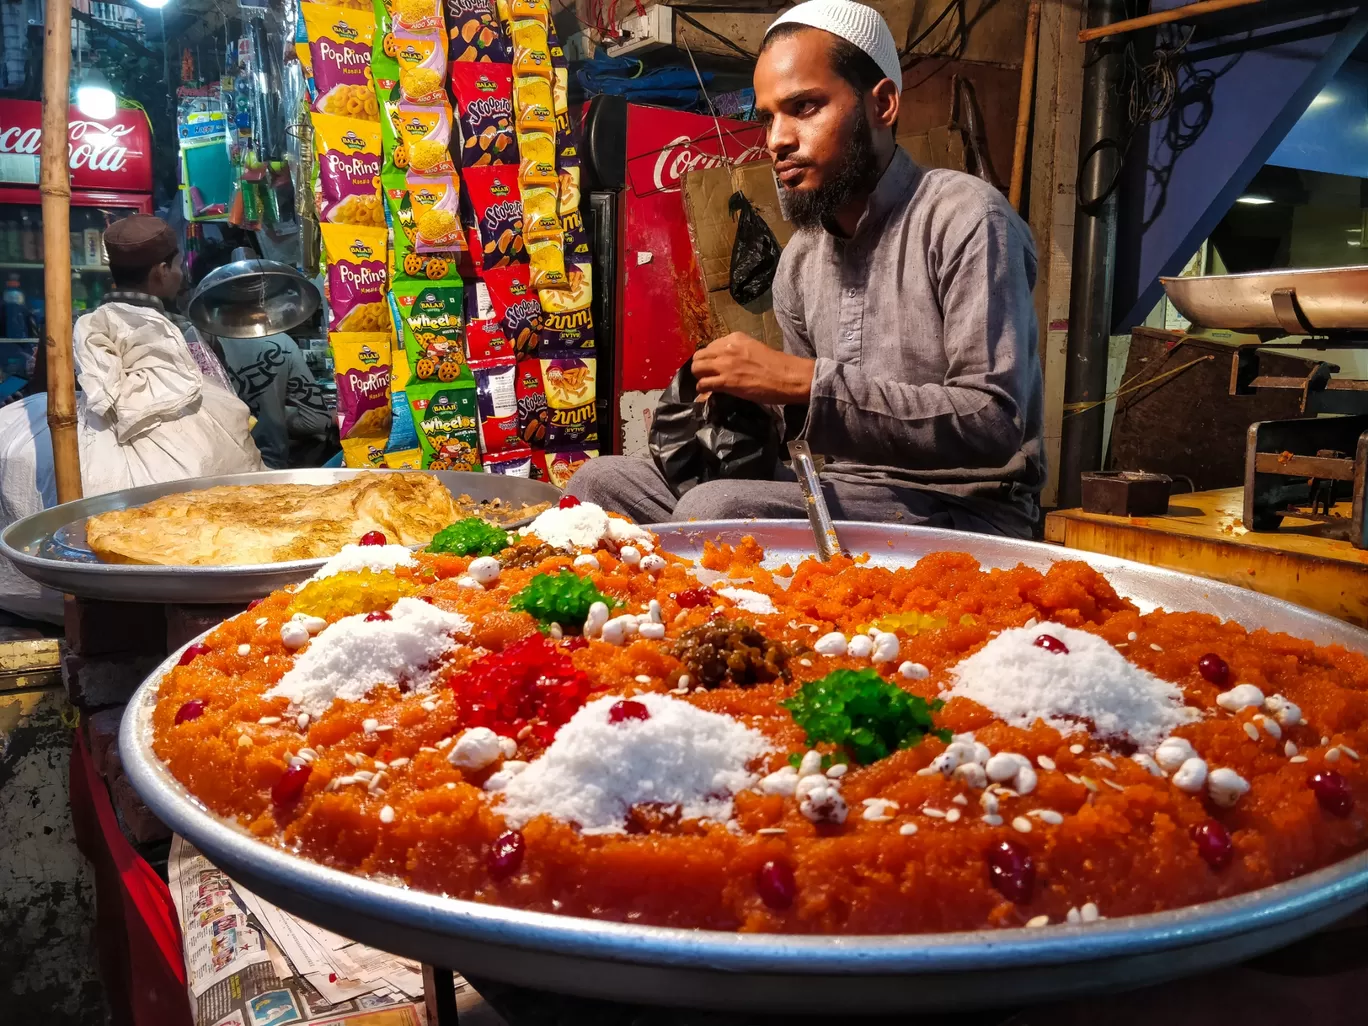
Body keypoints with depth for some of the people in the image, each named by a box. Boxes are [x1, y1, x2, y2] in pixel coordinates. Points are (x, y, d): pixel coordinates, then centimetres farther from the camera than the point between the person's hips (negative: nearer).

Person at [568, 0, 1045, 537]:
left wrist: (803, 380, -24)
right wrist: (744, 391, -4)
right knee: (602, 482, -2)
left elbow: (994, 423, -21)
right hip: (845, 494, 7)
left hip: (965, 510, -6)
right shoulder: (799, 257, 10)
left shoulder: (964, 217, -11)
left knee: (716, 511, -29)